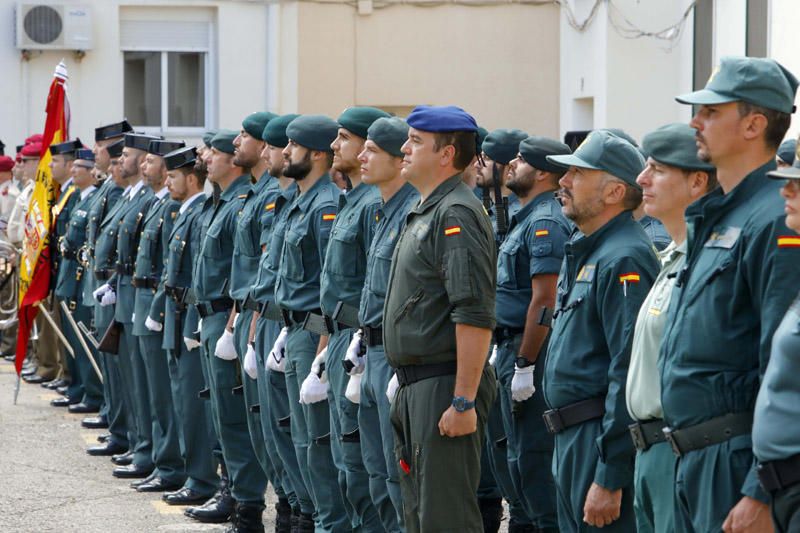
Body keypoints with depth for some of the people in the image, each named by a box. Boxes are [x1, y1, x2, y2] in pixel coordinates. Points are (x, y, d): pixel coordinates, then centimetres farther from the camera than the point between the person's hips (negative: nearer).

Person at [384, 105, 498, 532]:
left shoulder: (457, 214, -16)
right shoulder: (424, 213, 17)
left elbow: (475, 317, -23)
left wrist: (464, 401, -26)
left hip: (443, 386, -11)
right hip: (415, 385, 11)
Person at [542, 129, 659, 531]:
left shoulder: (624, 260, -17)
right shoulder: (582, 251, 16)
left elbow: (631, 375, -22)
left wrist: (610, 478, -24)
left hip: (605, 444, -10)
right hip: (573, 439, 10)